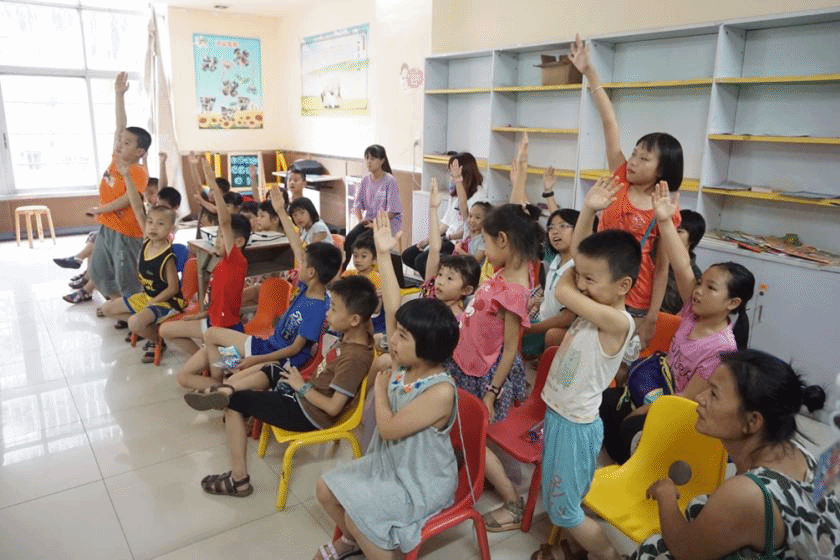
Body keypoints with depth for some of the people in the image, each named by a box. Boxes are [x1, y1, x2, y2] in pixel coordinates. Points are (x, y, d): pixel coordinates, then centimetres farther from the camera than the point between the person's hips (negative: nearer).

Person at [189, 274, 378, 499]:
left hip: (310, 413, -9)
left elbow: (333, 408, -28)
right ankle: (224, 391, -2)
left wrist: (302, 387, -16)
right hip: (307, 395, 9)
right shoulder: (357, 335, -8)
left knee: (234, 403, -1)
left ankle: (239, 478, 5)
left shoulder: (354, 358, -31)